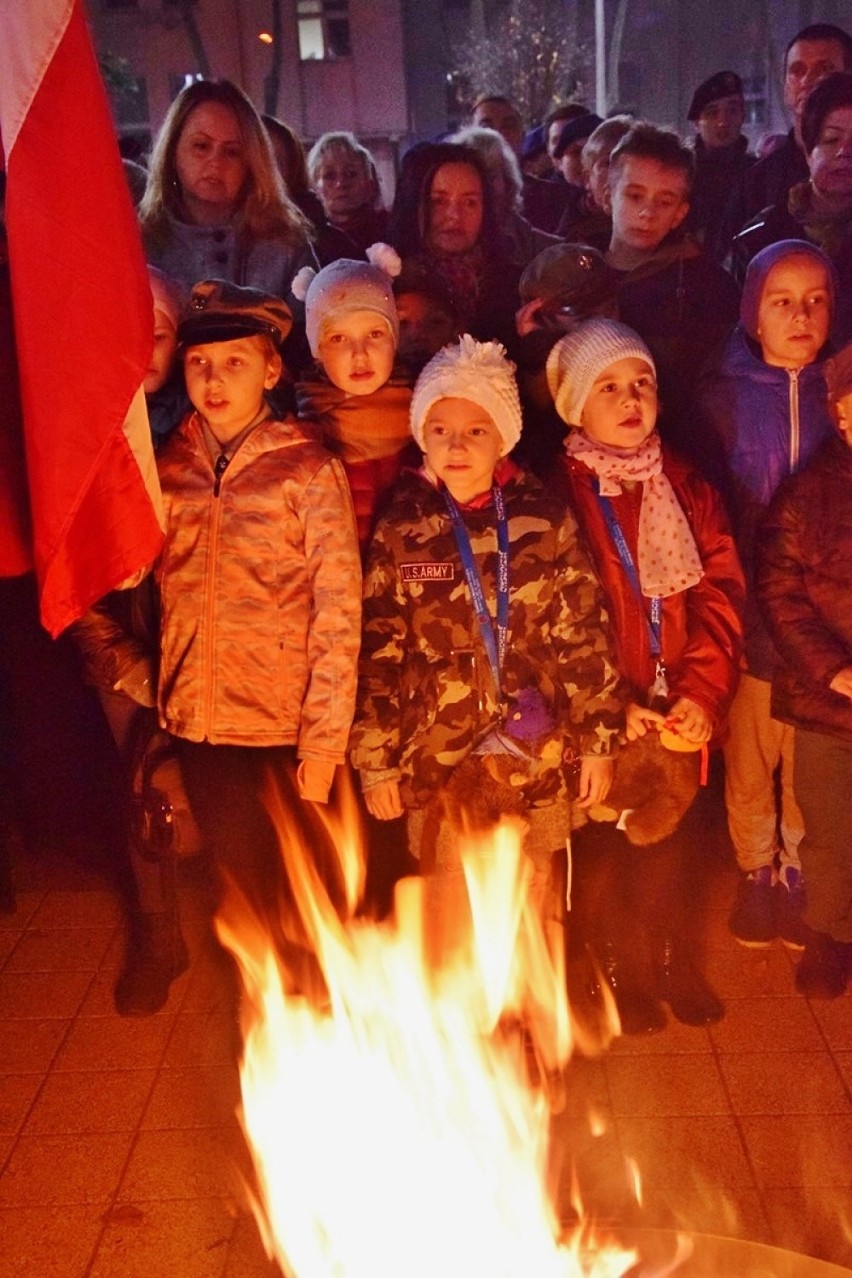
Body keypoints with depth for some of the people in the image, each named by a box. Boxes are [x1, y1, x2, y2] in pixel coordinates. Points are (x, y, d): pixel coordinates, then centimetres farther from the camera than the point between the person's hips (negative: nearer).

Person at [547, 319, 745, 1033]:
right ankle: (621, 977, 33)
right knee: (605, 855, 10)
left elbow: (720, 595, -1)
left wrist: (702, 695, -13)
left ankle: (675, 967, 38)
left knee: (674, 851, 15)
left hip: (679, 717, 4)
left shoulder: (688, 489, 6)